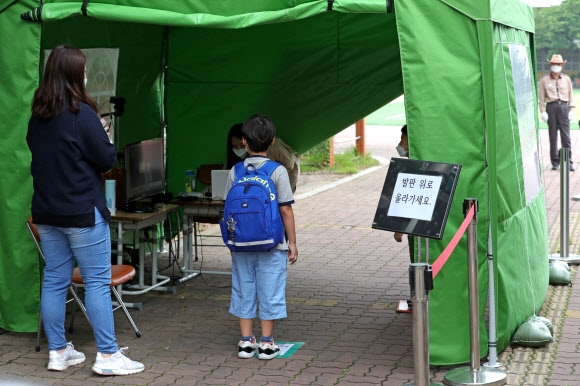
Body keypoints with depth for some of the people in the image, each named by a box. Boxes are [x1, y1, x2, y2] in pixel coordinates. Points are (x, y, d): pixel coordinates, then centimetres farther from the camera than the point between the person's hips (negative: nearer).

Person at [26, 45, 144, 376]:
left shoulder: (37, 116, 6)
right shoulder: (81, 113, -14)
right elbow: (107, 159, -11)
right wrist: (103, 136, 6)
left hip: (46, 212, 7)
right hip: (82, 211, -7)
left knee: (55, 280, 11)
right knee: (97, 282, -2)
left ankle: (58, 352, 17)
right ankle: (107, 355, 0)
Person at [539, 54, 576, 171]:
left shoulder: (566, 79, 13)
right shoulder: (544, 80, 8)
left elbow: (571, 96, 14)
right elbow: (541, 98, 6)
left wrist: (571, 109, 5)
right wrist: (543, 111, -2)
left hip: (564, 107, 1)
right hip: (551, 107, 0)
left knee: (566, 136, -5)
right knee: (553, 136, 0)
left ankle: (568, 163, -4)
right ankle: (555, 162, 7)